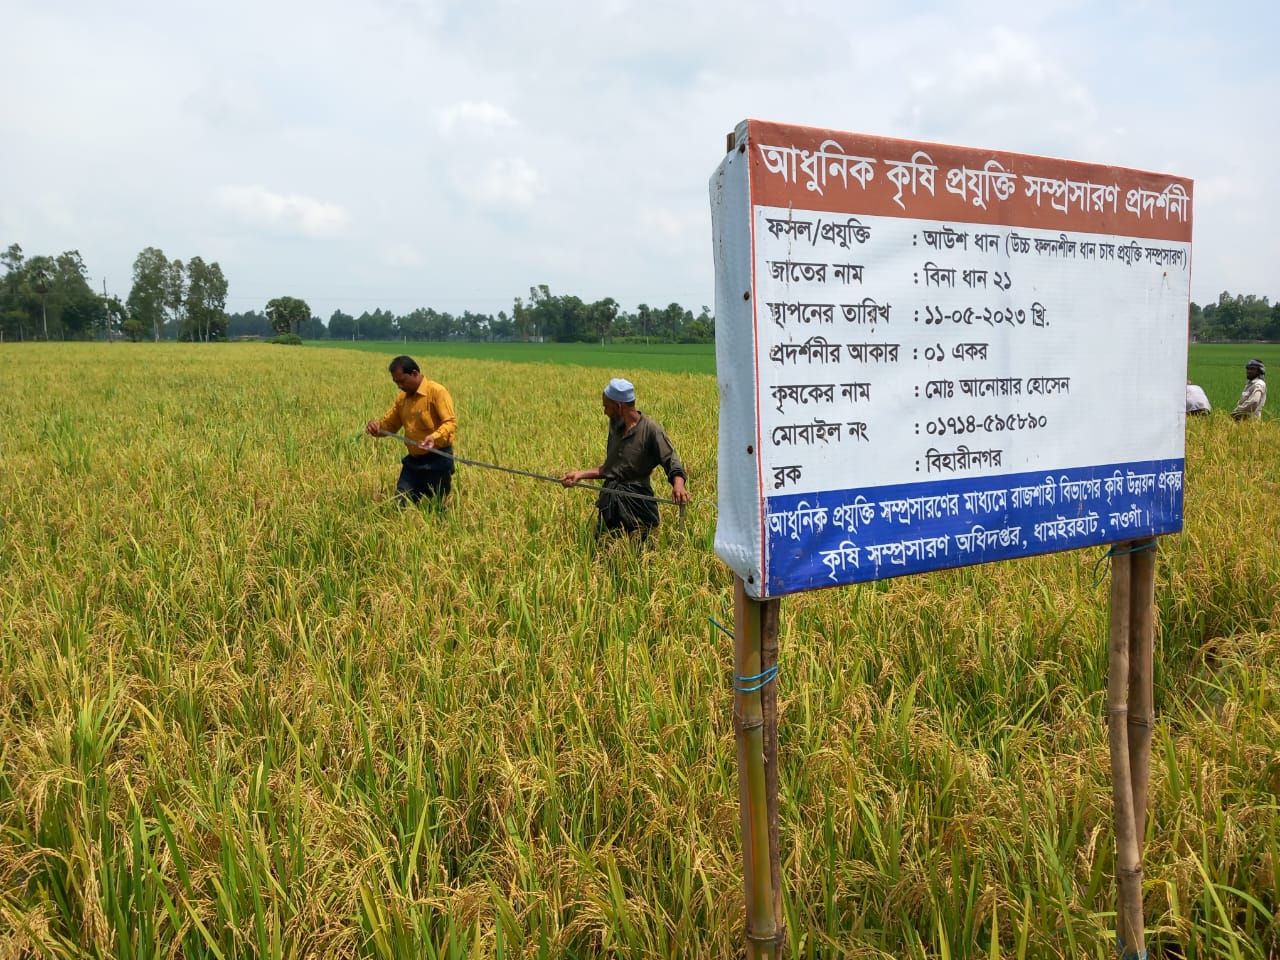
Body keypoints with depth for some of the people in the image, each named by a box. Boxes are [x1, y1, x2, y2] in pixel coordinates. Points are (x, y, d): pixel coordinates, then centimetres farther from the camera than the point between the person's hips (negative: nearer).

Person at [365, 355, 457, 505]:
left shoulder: (437, 392, -14)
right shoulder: (402, 397, 10)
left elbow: (451, 423, -21)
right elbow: (390, 424, 16)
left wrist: (435, 437, -41)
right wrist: (377, 426, -8)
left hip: (438, 461, -7)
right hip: (412, 461, 7)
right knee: (400, 505, 8)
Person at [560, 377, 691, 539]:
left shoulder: (651, 429, -11)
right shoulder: (614, 427, 10)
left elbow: (671, 462, -18)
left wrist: (678, 484, -38)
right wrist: (580, 474, 10)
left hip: (636, 504, -6)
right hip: (609, 504, 7)